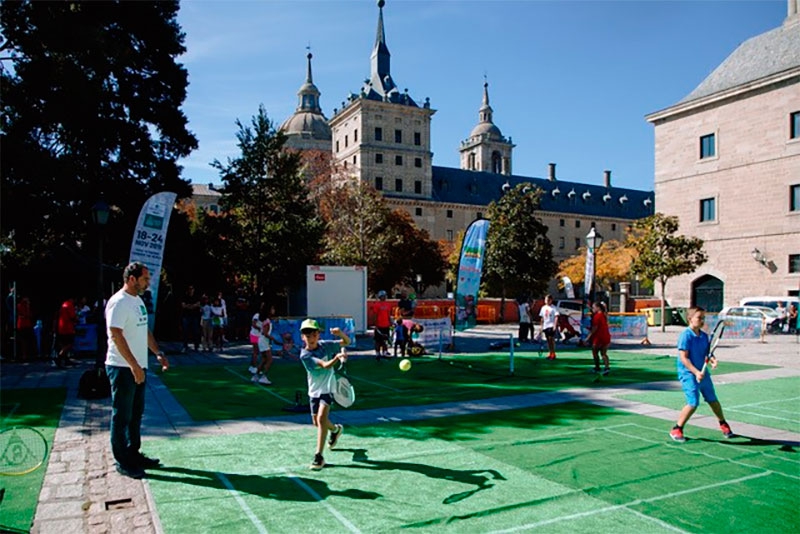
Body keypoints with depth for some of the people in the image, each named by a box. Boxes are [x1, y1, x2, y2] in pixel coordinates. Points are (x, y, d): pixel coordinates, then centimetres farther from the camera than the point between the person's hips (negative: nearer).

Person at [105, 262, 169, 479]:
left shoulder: (138, 300, 12)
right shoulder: (119, 302, -16)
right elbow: (116, 335, -24)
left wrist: (158, 353, 12)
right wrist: (133, 365, -26)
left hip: (138, 367, 9)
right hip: (123, 368, -9)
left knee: (136, 414, 16)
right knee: (122, 416, 2)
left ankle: (134, 454, 28)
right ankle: (122, 462, 12)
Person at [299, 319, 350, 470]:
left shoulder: (325, 345, -9)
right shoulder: (305, 355, -17)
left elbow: (347, 342, -1)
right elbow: (325, 365, -29)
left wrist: (341, 333, -23)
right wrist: (337, 357, -48)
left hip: (327, 388, -2)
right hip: (314, 390, 2)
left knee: (321, 418, -19)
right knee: (317, 422, 14)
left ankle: (319, 456, -14)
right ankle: (335, 429, 48)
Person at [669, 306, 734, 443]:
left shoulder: (704, 336, 5)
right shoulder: (686, 335, -16)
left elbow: (707, 353, 12)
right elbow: (683, 358, -19)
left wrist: (712, 360, -10)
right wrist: (696, 372, -26)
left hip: (702, 373, 7)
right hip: (688, 374, -7)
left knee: (713, 400, 18)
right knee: (693, 403, -15)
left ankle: (723, 424, 44)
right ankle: (676, 430, 0)